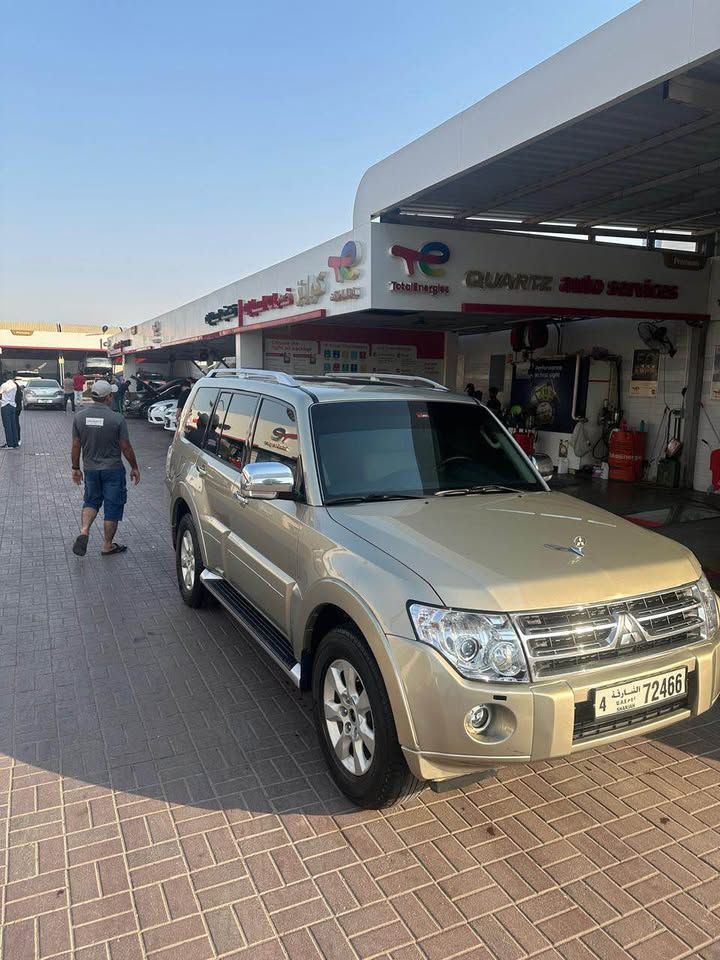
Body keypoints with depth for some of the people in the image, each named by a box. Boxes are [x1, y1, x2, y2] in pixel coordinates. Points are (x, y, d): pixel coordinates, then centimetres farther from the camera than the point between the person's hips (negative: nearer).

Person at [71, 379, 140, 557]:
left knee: (91, 501, 23)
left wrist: (75, 468, 13)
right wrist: (134, 467, 3)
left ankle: (84, 531, 1)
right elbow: (126, 447, -10)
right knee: (113, 506, 8)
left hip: (90, 469, 4)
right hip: (113, 469, -4)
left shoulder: (79, 416, -5)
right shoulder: (117, 419, -16)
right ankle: (108, 546, 16)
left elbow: (76, 446, 1)